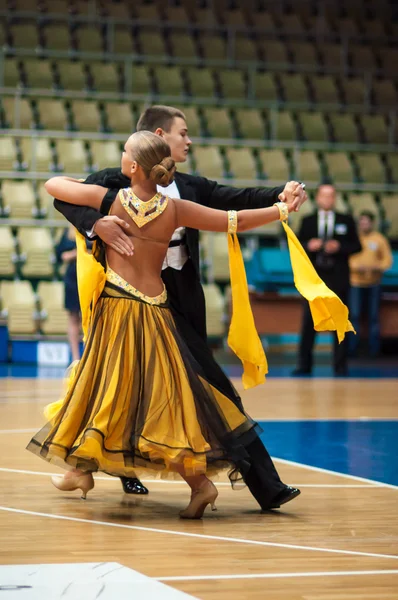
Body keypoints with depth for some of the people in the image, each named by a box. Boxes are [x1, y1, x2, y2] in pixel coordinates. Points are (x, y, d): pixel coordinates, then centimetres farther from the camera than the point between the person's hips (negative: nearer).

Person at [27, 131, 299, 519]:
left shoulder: (107, 198, -7)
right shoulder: (175, 210, -3)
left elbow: (52, 184, 5)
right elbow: (235, 221, 2)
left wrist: (84, 185, 25)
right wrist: (282, 210, 15)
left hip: (115, 308, -2)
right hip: (154, 314, 2)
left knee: (102, 388, 11)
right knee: (161, 396, 5)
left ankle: (80, 469, 24)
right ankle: (199, 481, 2)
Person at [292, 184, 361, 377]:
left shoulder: (346, 221, 8)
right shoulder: (307, 221, 10)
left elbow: (356, 246, 4)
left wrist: (340, 247, -13)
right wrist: (308, 246, -13)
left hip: (337, 278, -1)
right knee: (308, 322, 0)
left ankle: (340, 366, 5)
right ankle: (304, 365, 4)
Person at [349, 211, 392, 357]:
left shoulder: (380, 239, 5)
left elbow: (388, 259, 5)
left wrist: (378, 267, -14)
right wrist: (356, 266, -18)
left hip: (374, 283, 1)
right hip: (355, 283, -1)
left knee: (374, 317, 1)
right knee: (354, 316, -5)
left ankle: (374, 349, 5)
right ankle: (352, 349, -1)